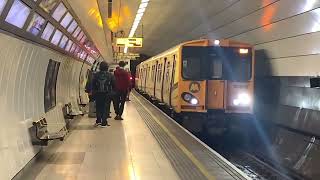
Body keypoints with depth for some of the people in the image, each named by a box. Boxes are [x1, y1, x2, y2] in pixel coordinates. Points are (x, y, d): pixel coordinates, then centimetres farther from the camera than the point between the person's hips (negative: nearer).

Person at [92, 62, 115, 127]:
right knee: (106, 108, 2)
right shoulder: (110, 75, -5)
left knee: (98, 107, 15)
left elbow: (93, 85, 4)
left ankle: (98, 121, 19)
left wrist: (94, 92, 15)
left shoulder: (96, 75, -1)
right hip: (107, 94, -2)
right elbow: (114, 85, -2)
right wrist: (112, 92, 10)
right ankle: (104, 123, -1)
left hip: (98, 94, 2)